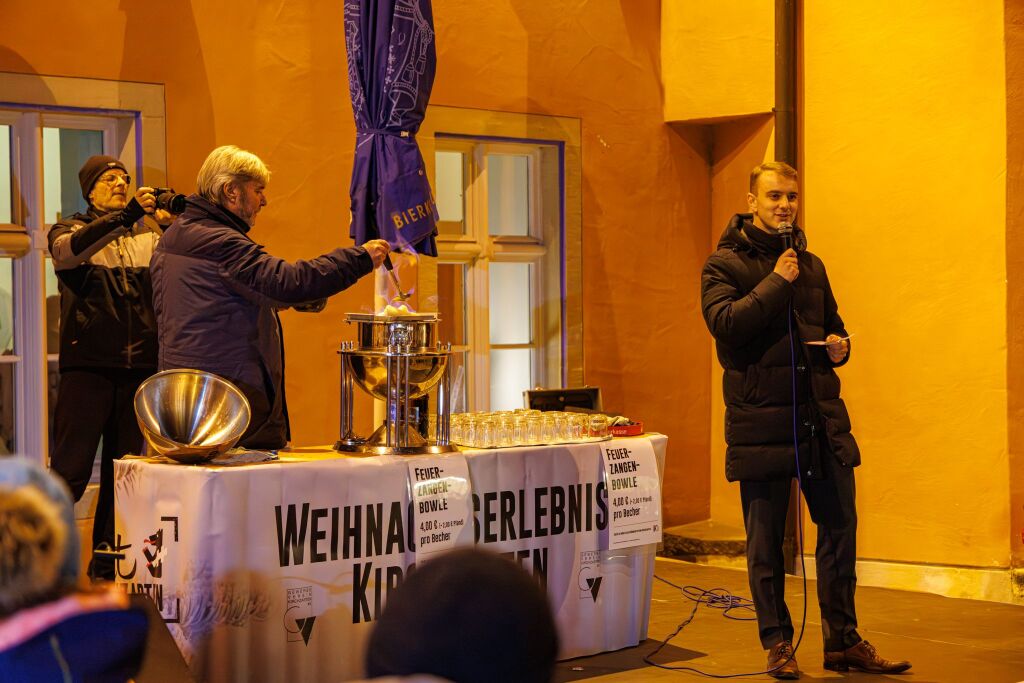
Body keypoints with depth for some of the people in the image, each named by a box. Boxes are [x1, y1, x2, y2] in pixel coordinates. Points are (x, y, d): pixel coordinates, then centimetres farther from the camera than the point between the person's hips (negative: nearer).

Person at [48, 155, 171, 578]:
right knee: (70, 471, -9)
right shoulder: (71, 230, 6)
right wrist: (127, 214, -29)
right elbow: (68, 252, -18)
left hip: (139, 369, 4)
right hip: (88, 366, -4)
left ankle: (108, 563, 17)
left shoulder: (149, 237, 16)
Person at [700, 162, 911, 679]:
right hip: (760, 418, -5)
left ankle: (843, 641, 17)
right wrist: (777, 281, -15)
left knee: (840, 527, 6)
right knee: (766, 539, 3)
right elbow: (725, 322, -17)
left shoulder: (811, 265, 17)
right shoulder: (725, 263, -1)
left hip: (821, 416, 5)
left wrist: (839, 346, 6)